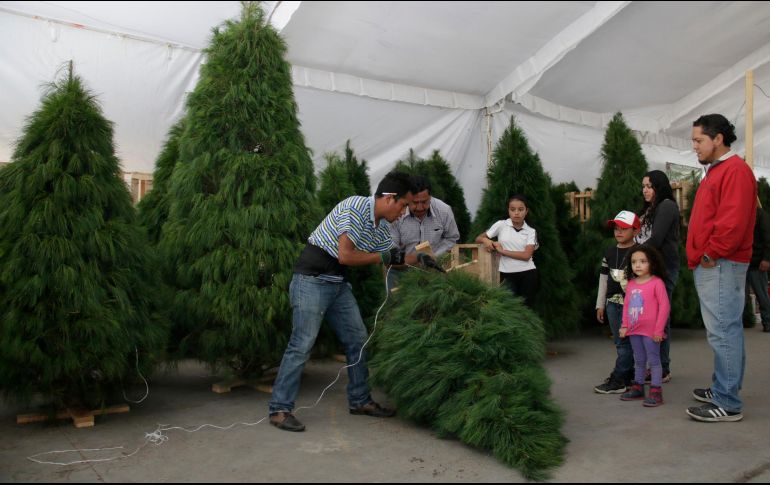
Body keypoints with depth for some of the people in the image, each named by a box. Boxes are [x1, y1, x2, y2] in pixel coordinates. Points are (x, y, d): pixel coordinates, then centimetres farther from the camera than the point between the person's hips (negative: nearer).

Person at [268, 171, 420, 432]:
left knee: (358, 339, 10)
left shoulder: (381, 228, 7)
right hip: (311, 280, -9)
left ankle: (360, 400, 23)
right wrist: (383, 257, -13)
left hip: (338, 283, 9)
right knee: (302, 344, -10)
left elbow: (392, 258, 19)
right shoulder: (354, 207, -19)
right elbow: (345, 256, -23)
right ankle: (279, 409, 0)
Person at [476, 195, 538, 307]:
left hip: (527, 273, 1)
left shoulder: (531, 231, 1)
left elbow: (526, 255, -11)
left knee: (526, 306, 8)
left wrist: (502, 251, -14)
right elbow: (478, 238, 6)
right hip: (507, 274, -1)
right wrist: (485, 240, -18)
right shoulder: (501, 225, 0)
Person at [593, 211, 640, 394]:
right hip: (612, 303, 6)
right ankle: (628, 375, 24)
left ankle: (618, 380, -1)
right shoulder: (609, 252, 11)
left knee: (624, 342, -5)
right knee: (620, 342, 12)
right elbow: (603, 279, 15)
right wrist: (600, 305, 15)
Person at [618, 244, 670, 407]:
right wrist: (624, 326, 7)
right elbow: (626, 305, 12)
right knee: (639, 361, 17)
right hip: (634, 330, 6)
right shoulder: (631, 284, 7)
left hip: (650, 331, -6)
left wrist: (659, 329, -15)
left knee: (653, 360, 0)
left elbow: (664, 306, -14)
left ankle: (656, 392, 5)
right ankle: (638, 387, 27)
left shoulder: (657, 282, -11)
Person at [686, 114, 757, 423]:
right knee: (726, 331, 15)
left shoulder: (735, 170, -11)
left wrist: (711, 254, -15)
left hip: (720, 266, -10)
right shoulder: (717, 171, 21)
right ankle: (724, 390, 24)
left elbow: (733, 221, -22)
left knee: (723, 332, -8)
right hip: (710, 266, 10)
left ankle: (727, 405, -3)